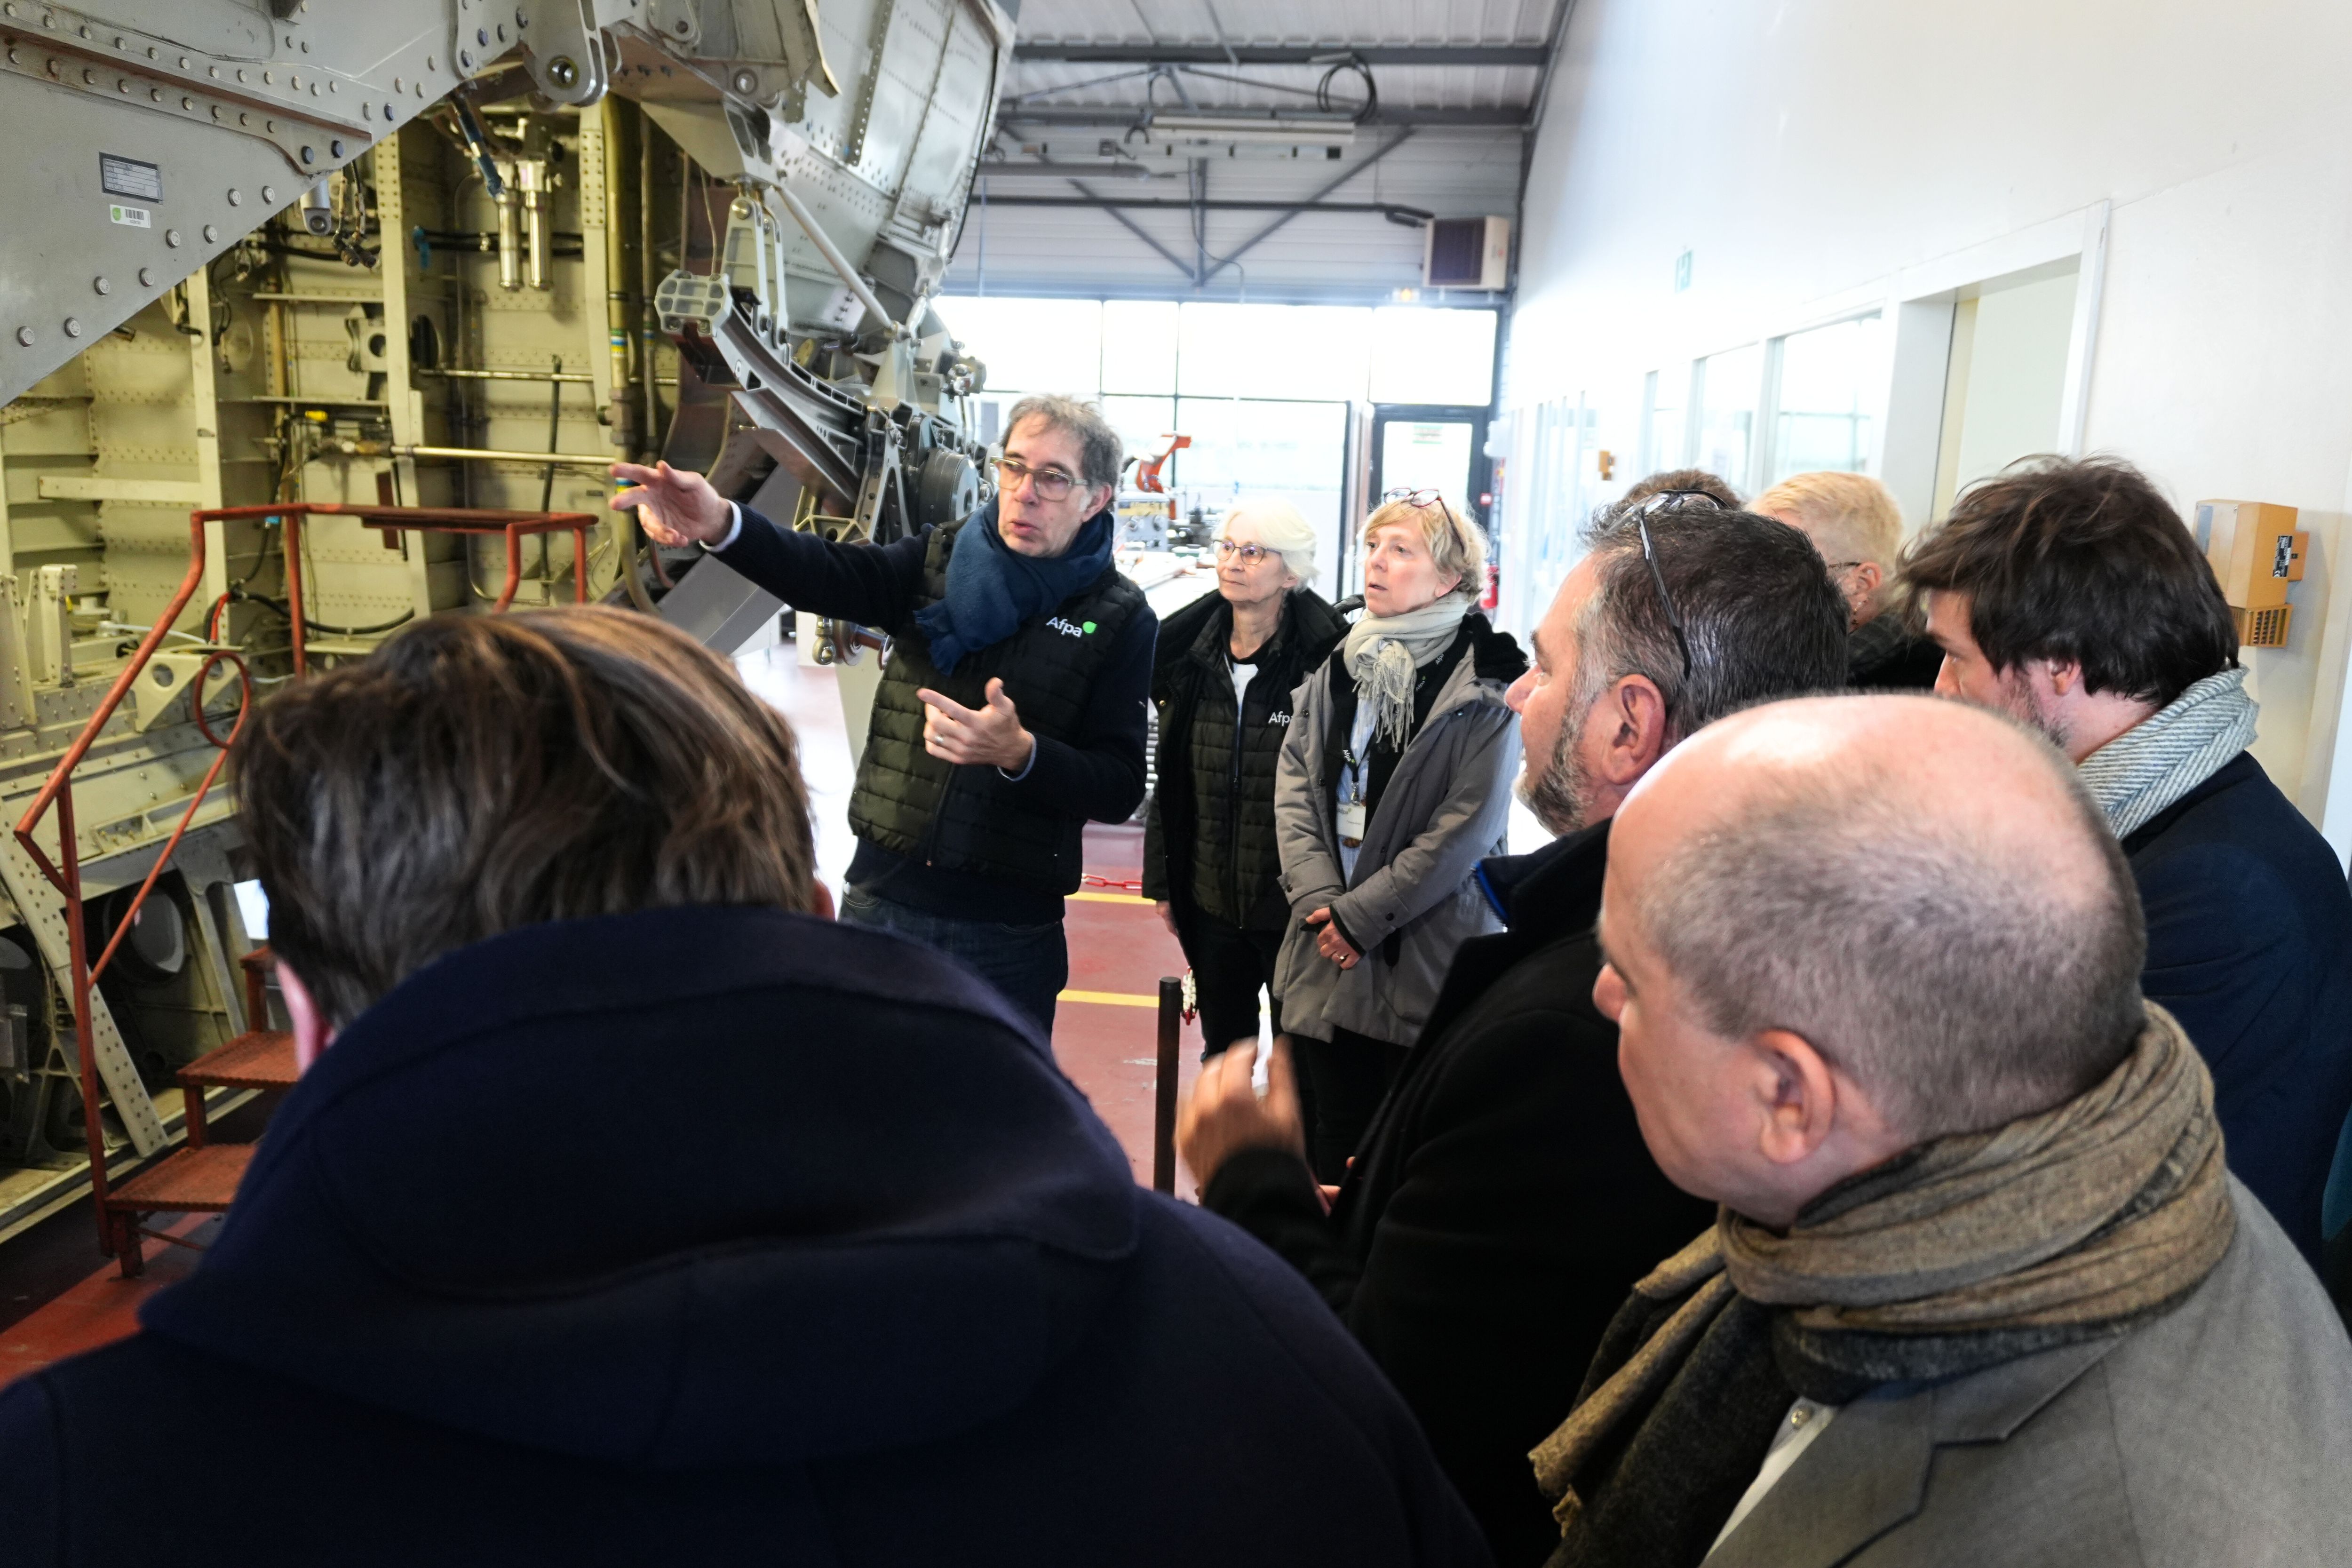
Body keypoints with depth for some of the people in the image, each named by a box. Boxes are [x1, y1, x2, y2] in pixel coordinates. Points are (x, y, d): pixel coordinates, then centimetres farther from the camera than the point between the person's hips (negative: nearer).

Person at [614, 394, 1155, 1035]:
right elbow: (832, 575, -15)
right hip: (883, 899, 3)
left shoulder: (1121, 620, -4)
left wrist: (1020, 753, -26)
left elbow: (1121, 789, -9)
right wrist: (721, 524, -34)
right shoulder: (941, 560, 4)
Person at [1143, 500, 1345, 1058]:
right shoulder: (1191, 655, 4)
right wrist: (1162, 882, 10)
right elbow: (1169, 782, 9)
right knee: (1222, 1051, 19)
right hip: (1210, 902, 5)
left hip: (1293, 906, -5)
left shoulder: (1322, 661, -13)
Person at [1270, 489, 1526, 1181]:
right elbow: (1294, 784, 5)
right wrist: (1318, 898, -8)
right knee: (1333, 1132, 15)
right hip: (1326, 948, 5)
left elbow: (1466, 828, -14)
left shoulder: (1487, 687, -9)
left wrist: (1361, 915, -14)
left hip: (1424, 958, -5)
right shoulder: (1338, 668, 8)